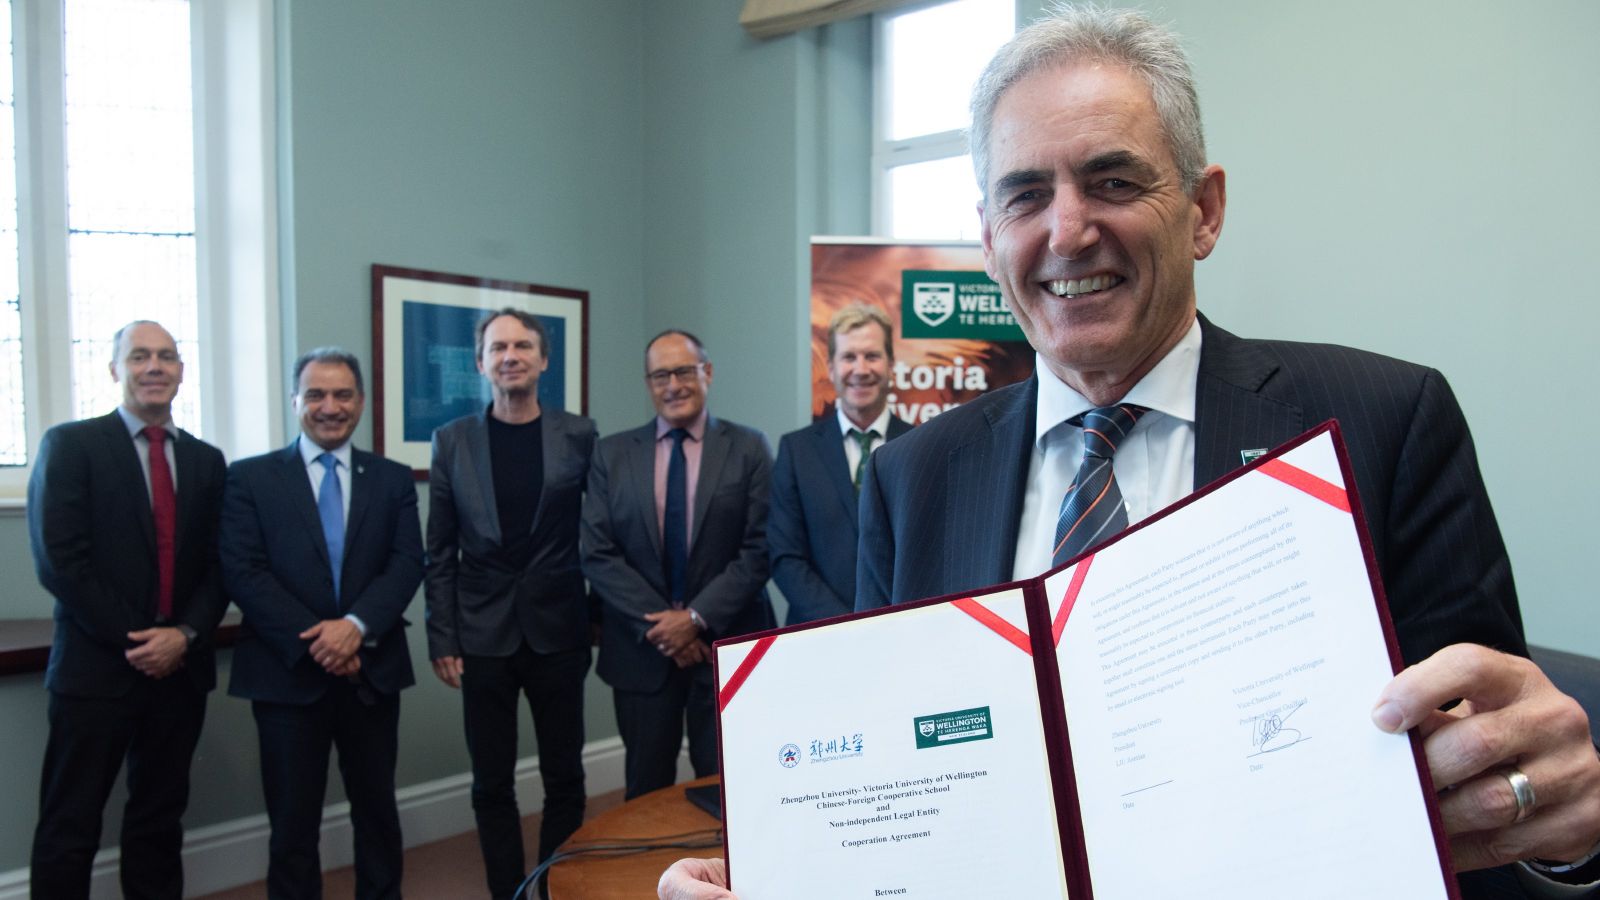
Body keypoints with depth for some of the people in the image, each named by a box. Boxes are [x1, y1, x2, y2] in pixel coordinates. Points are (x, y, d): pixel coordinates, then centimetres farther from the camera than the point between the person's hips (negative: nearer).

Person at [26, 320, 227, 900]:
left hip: (181, 669, 4)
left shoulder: (206, 460, 10)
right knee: (69, 828, 4)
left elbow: (220, 565, 7)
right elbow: (59, 561, -10)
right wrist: (133, 640, -12)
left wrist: (185, 634, -9)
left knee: (160, 822, 13)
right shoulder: (70, 444, -2)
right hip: (96, 668, -4)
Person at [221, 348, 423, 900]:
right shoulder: (250, 478, 2)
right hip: (288, 672, -1)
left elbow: (407, 564, -2)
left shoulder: (393, 480, 8)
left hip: (372, 670, 2)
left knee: (377, 811, 14)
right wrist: (312, 641, -15)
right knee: (293, 823, 8)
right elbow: (243, 572, -6)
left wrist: (356, 625, -19)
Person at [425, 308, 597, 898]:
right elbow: (440, 554, 3)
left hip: (558, 631, 0)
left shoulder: (579, 435, 0)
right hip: (484, 634, 1)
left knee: (564, 778, 10)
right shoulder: (453, 440, 2)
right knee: (492, 784, 10)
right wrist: (442, 640, -2)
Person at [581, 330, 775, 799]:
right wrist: (658, 626, -11)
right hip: (642, 649, 2)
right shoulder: (612, 454, 3)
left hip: (727, 646, -1)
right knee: (646, 791, 13)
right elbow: (597, 555, -2)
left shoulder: (748, 449, -1)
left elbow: (760, 549, -6)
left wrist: (698, 618, -14)